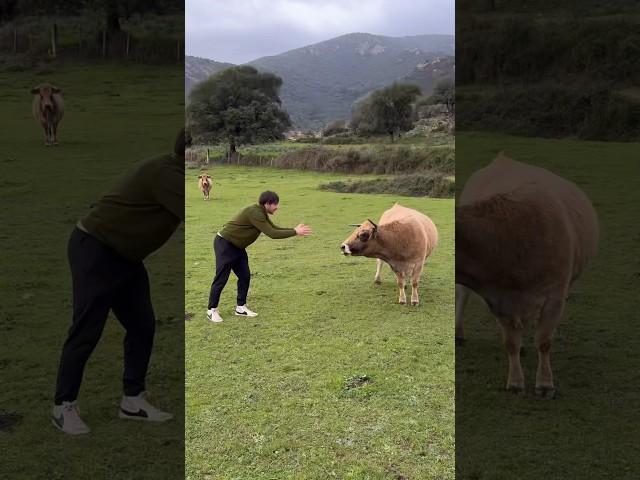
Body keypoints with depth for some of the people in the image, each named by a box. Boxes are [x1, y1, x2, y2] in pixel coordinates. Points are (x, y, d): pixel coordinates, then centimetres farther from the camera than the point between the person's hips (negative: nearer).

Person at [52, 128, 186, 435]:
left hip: (125, 256, 10)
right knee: (86, 331, -4)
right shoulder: (165, 175, -24)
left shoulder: (171, 173, 6)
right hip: (94, 251, -10)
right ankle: (63, 407, 11)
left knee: (142, 325, 6)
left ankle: (132, 401, 16)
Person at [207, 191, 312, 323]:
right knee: (221, 278, -5)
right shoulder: (254, 212, -26)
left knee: (245, 276, 6)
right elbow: (271, 234, -29)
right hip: (224, 244, -10)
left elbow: (274, 228, 10)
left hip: (237, 246, 10)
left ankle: (241, 307, 15)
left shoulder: (262, 213, 4)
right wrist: (295, 232, -23)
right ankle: (211, 310, 6)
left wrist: (294, 230, -2)